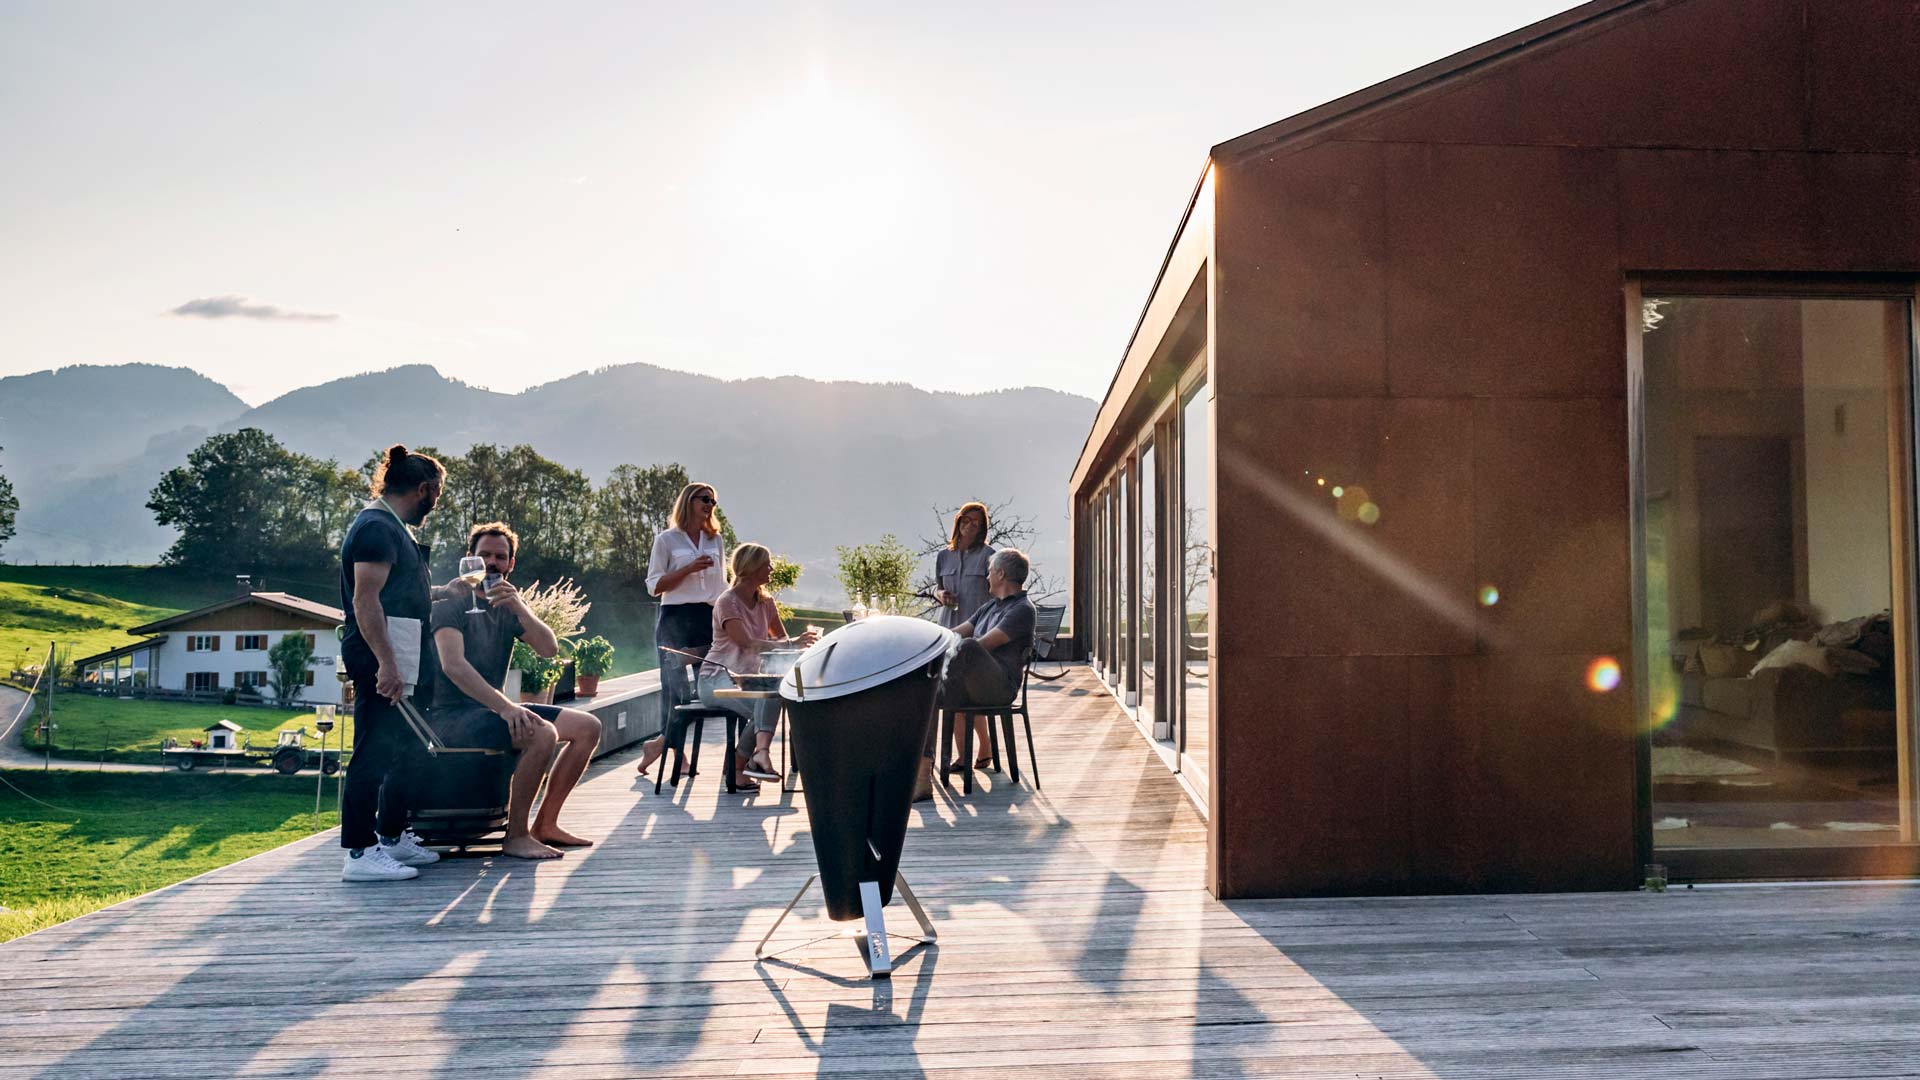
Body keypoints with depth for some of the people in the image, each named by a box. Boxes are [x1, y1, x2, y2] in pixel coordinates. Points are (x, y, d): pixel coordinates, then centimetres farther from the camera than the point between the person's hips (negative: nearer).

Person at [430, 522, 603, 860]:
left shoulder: (510, 609, 14)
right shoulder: (452, 603, -8)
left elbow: (550, 649, -3)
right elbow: (453, 665, -24)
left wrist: (519, 607, -19)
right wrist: (506, 707, -34)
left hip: (491, 710, 8)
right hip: (452, 716, -8)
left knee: (588, 726, 0)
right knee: (542, 733, -32)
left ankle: (546, 824, 4)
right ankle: (516, 836, -19)